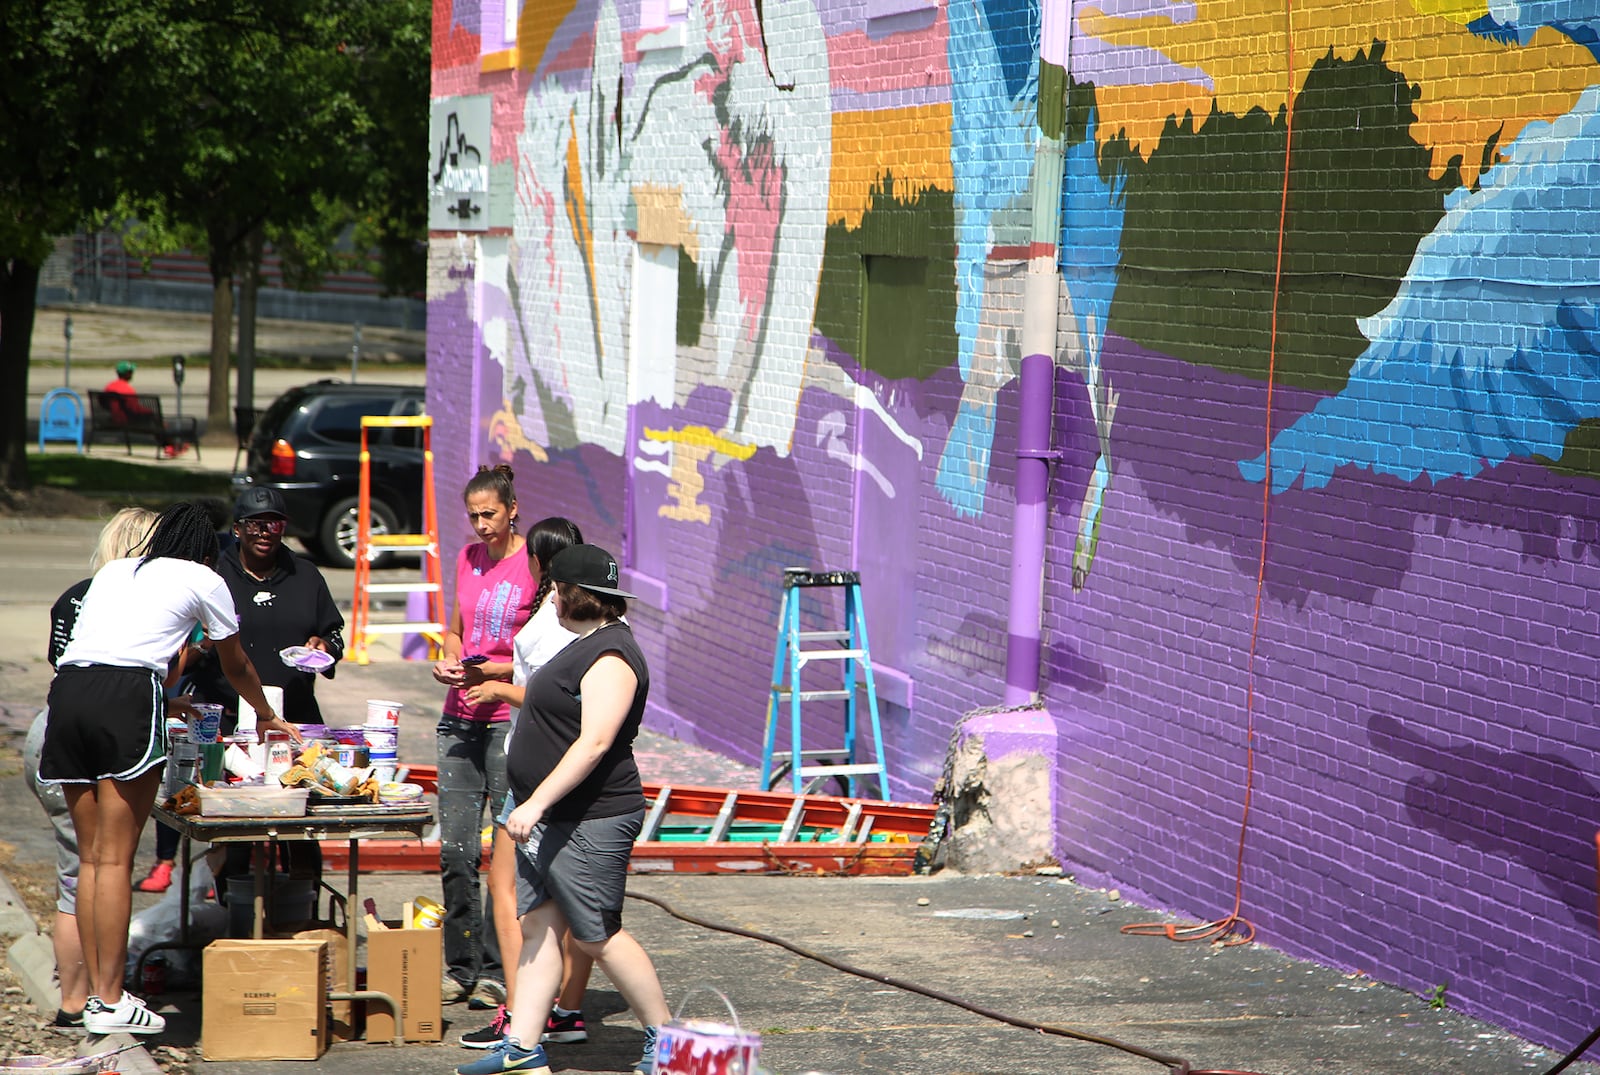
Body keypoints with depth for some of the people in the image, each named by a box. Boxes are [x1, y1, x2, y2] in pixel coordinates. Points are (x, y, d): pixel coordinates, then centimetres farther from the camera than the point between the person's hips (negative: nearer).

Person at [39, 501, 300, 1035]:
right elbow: (236, 666, 30)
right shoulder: (203, 580, 18)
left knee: (91, 856, 9)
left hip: (67, 691, 5)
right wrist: (269, 717, 50)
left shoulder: (112, 571, 31)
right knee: (116, 857, -5)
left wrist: (166, 703, 58)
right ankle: (110, 1001, -5)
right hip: (126, 696, -5)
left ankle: (95, 993, 11)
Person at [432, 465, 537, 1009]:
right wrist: (448, 661, 3)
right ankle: (461, 969, 12)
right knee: (455, 849, 4)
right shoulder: (469, 558, 14)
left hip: (512, 717, -6)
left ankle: (497, 974, 1)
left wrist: (496, 670, -17)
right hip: (460, 717, 6)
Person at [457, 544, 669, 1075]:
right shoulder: (586, 644, 14)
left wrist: (537, 802, -30)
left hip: (590, 822, -10)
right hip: (551, 818, 10)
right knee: (538, 925, 7)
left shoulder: (610, 658, -19)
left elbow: (594, 743, -27)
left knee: (596, 936, -3)